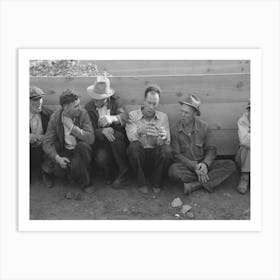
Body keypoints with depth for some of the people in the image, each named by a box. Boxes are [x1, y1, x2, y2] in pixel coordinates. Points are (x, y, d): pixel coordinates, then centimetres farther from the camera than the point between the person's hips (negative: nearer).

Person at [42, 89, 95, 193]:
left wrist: (72, 127, -31)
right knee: (58, 170, -29)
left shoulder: (82, 113, -15)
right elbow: (47, 142, -8)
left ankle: (85, 183, -13)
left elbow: (91, 138, -23)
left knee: (82, 145, -35)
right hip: (64, 150, 0)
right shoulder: (55, 117, -9)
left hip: (81, 150, 0)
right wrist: (57, 158, -24)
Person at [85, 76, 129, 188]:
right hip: (101, 142, 0)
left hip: (118, 139, 0)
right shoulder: (88, 107, 3)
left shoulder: (115, 101, 2)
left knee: (114, 134, -35)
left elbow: (125, 116, -18)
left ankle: (124, 172, -20)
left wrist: (112, 118, -41)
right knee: (100, 158, -33)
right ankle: (110, 174, 4)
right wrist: (103, 131, -27)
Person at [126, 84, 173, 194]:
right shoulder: (133, 115, 0)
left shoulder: (163, 117, 5)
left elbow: (167, 142, -4)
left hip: (156, 155, 1)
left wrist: (164, 137, -29)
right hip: (140, 156, -1)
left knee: (167, 149, -30)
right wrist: (140, 131, -39)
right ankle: (141, 183, -9)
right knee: (133, 147, -32)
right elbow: (131, 137, -16)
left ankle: (156, 183, -4)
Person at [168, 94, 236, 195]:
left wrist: (205, 164, -19)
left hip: (202, 163, 3)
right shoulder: (176, 129, -6)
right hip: (185, 165, -2)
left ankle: (194, 185, -28)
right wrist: (194, 166, -20)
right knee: (173, 170, -35)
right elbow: (177, 155, -6)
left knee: (230, 165, -18)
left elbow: (210, 149, 2)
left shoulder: (203, 126, -2)